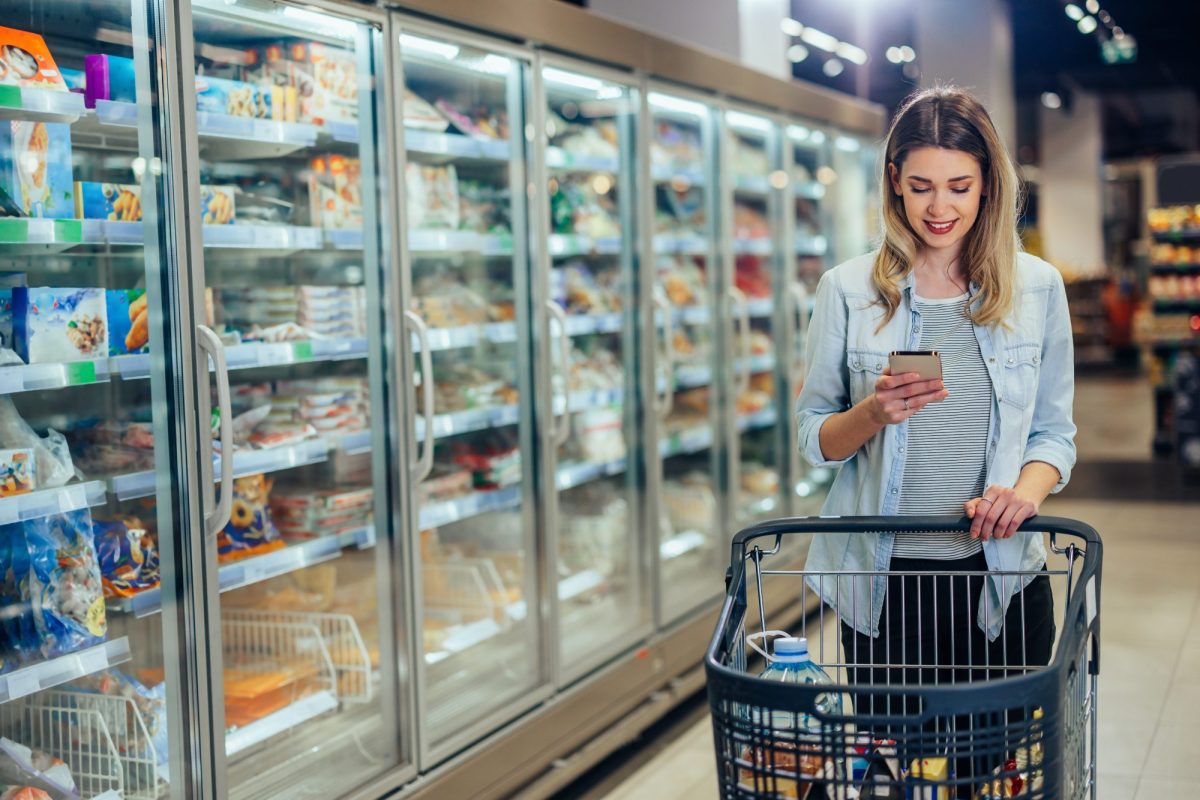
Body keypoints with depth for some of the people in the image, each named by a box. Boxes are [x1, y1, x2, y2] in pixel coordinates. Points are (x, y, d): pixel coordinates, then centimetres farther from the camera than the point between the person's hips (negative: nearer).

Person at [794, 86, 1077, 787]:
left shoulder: (1037, 287, 4)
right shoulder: (849, 289, 1)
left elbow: (1055, 430, 7)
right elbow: (815, 436, 4)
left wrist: (1025, 490, -13)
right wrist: (873, 414, -16)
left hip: (999, 576, 1)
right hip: (882, 578, 0)